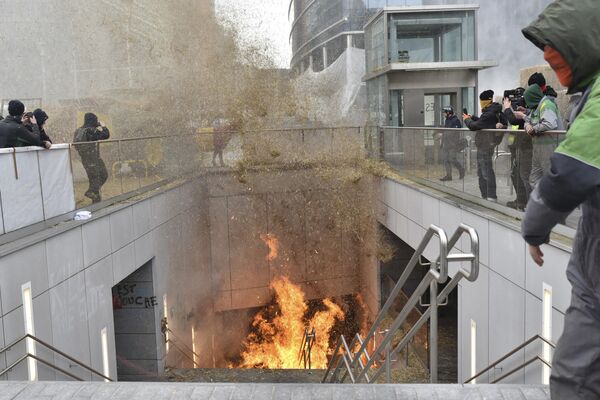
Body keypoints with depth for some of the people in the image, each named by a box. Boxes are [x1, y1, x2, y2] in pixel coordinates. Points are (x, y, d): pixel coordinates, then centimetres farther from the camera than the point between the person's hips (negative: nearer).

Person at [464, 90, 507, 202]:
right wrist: (472, 117, 12)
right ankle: (485, 196, 25)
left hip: (486, 145, -11)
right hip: (484, 145, 11)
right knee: (481, 172, 17)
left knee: (487, 172, -7)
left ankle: (492, 198, -3)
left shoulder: (489, 114, -20)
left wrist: (467, 119, -2)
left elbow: (474, 126, -20)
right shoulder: (494, 112, 11)